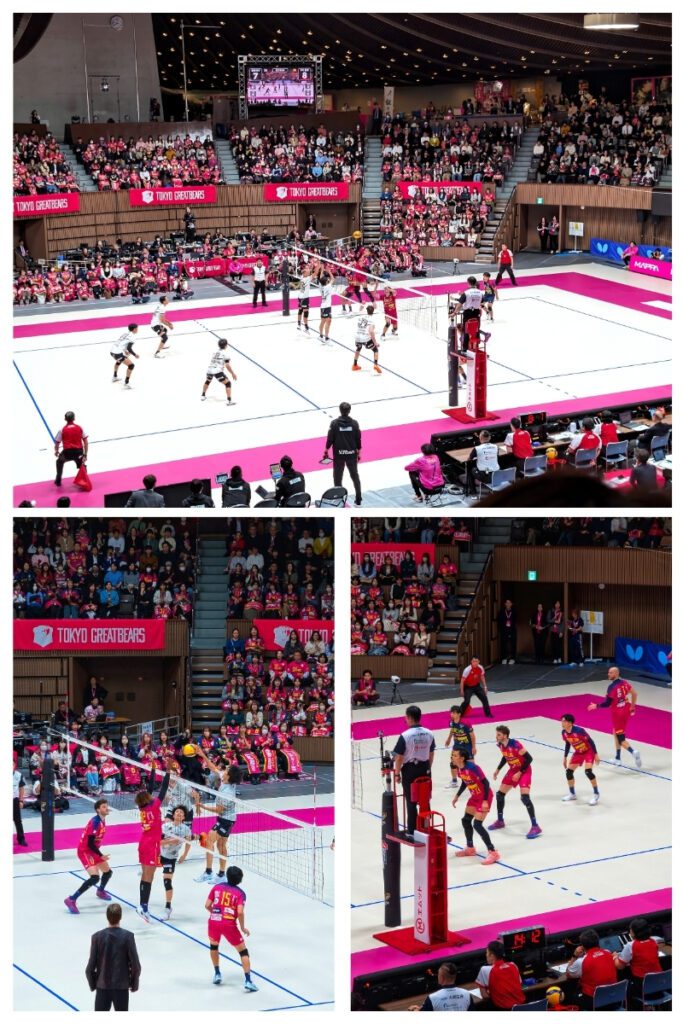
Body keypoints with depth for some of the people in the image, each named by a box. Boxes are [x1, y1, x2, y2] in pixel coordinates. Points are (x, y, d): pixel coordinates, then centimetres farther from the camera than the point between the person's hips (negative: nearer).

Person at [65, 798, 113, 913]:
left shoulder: (102, 820, 3)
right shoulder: (95, 822, -26)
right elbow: (90, 843, -25)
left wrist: (100, 854, 16)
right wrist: (101, 856, -17)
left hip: (93, 850, 9)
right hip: (85, 851, -9)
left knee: (108, 871, 22)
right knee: (95, 877, -24)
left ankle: (101, 891, 53)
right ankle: (71, 900, -22)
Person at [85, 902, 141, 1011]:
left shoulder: (97, 937, -8)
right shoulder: (128, 936, -11)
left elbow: (90, 967, -5)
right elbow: (135, 965, -9)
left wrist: (92, 985, 11)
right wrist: (135, 984, 7)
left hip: (102, 986, 1)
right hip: (122, 986, -1)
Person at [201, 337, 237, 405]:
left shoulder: (215, 351, 17)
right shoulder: (225, 354, -2)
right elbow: (227, 366, -8)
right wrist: (233, 374, 3)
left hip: (209, 369, 6)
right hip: (217, 371, -6)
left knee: (208, 381, 36)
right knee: (228, 383, 4)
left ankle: (203, 396, 45)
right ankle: (229, 401, -7)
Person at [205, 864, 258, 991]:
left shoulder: (217, 887, 9)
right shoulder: (240, 893, 0)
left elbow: (207, 905, 8)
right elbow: (240, 912, -14)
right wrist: (242, 928, 0)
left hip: (214, 922, 3)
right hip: (229, 924, -3)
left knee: (214, 945, 33)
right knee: (243, 951, 9)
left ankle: (217, 974, 36)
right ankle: (248, 981, -1)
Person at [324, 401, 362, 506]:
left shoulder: (334, 423, -12)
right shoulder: (354, 423, -7)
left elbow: (330, 438, -9)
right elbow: (358, 439, -1)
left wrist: (326, 451, 5)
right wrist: (358, 452, 12)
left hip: (338, 454, -2)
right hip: (352, 454, 2)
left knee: (337, 478, 10)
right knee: (355, 476, 17)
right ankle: (358, 499, 21)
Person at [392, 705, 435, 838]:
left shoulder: (405, 736, -18)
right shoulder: (428, 734, -2)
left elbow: (399, 757, -14)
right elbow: (431, 754, 8)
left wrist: (397, 774, -2)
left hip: (410, 770, -4)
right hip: (424, 768, 4)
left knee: (411, 801, 4)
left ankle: (412, 831, 8)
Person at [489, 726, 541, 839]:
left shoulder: (515, 745, -29)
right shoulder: (500, 745, -5)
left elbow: (529, 758, -25)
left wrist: (520, 773, -24)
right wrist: (498, 769, 11)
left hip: (524, 771, -8)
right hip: (512, 771, 8)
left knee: (524, 797, -23)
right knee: (499, 794, 12)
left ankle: (535, 826, -17)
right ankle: (500, 821, 33)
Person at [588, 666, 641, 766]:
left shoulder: (612, 687, -19)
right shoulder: (624, 683, 3)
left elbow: (607, 703, -19)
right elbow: (634, 693, 9)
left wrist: (596, 706, -4)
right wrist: (632, 707, 19)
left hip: (617, 713, -8)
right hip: (626, 711, 8)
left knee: (621, 738, -2)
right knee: (616, 733, 24)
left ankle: (633, 752, -26)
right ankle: (618, 757, 28)